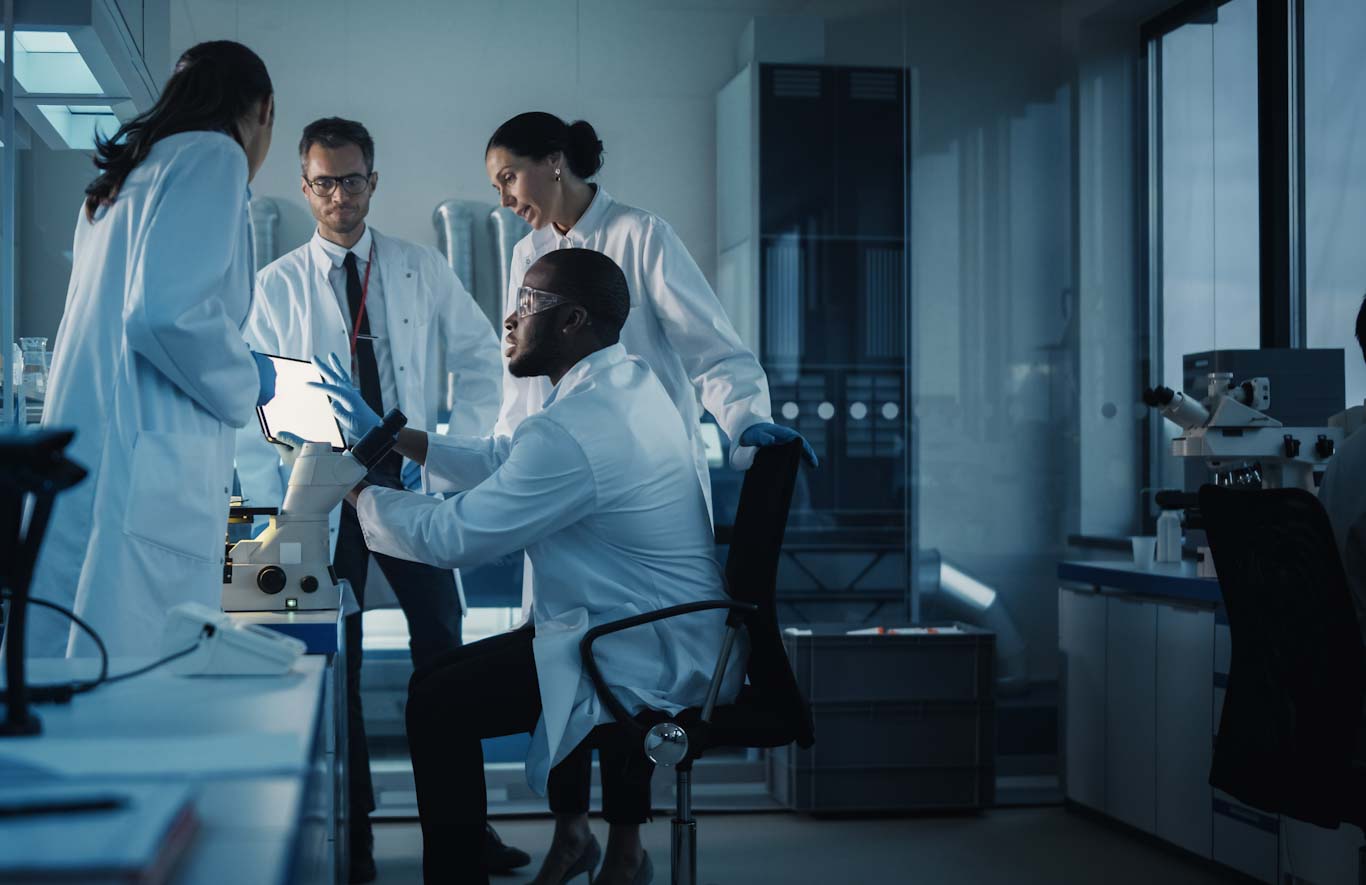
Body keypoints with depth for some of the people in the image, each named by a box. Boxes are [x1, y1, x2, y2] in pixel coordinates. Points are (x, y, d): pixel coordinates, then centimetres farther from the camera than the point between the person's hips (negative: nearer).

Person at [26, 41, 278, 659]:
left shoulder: (125, 174, 23)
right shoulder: (214, 155, -3)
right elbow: (166, 309, -18)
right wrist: (245, 386, -1)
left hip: (81, 460, 9)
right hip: (141, 475, -9)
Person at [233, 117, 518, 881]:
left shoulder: (422, 269, 6)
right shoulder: (278, 285, 3)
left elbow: (482, 359, 8)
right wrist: (270, 507, -6)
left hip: (410, 482, 1)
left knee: (442, 645, 0)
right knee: (335, 655, 4)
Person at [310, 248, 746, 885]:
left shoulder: (572, 432, -26)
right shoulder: (628, 382, 7)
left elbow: (449, 537, -20)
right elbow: (498, 461, 16)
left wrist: (352, 489, -5)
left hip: (653, 662, -11)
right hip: (681, 636, 11)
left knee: (436, 702, -9)